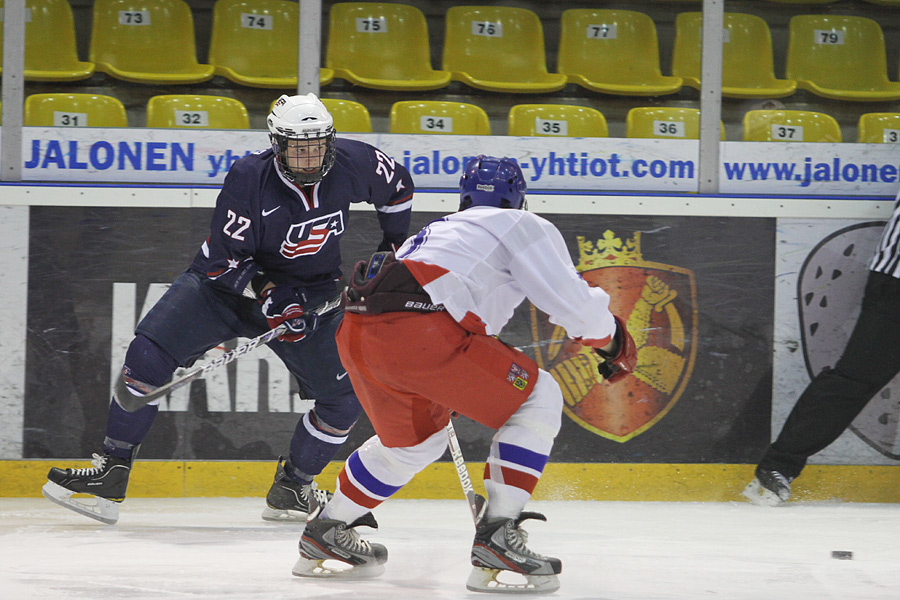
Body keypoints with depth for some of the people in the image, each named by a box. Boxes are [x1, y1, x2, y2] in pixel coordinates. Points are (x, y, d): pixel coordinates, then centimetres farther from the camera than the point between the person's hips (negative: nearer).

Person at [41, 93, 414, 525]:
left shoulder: (352, 163, -14)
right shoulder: (249, 178, -23)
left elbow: (398, 187, 8)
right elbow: (223, 258, -20)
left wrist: (394, 247, 10)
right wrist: (267, 294, -33)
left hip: (309, 292, 3)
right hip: (229, 279, -3)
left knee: (347, 394, -6)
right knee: (148, 354, -20)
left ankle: (290, 490, 15)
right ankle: (111, 476, -12)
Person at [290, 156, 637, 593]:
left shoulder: (441, 230, 37)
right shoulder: (523, 226, 14)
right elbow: (572, 301, 4)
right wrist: (613, 342, 22)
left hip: (355, 334, 8)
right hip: (415, 331, -8)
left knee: (417, 437, 32)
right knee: (537, 400, 4)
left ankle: (326, 532, 42)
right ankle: (497, 533, -5)